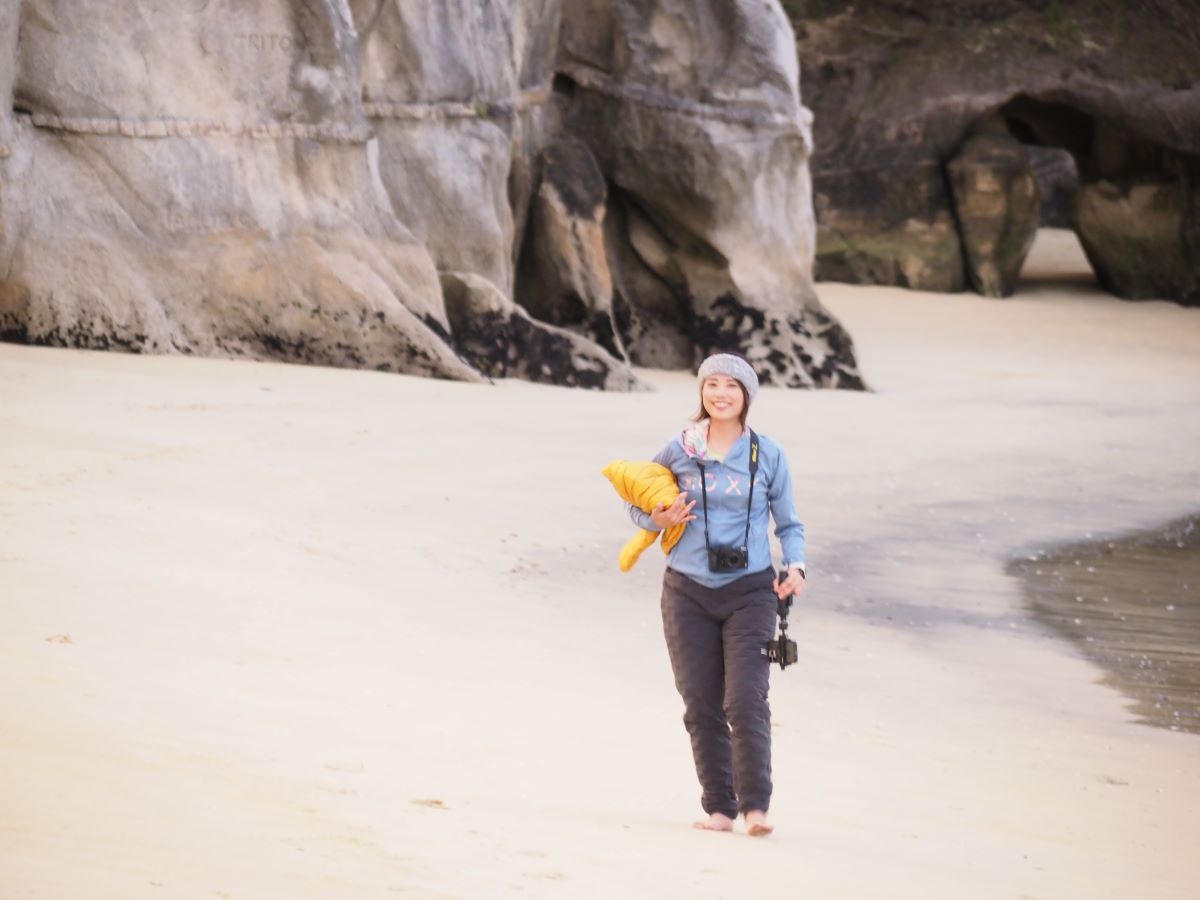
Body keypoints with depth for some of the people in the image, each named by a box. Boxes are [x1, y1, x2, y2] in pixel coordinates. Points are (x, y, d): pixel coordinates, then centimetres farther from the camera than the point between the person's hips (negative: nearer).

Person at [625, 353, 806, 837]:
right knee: (702, 705, 2)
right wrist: (658, 520, -7)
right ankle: (718, 807, 9)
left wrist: (795, 567, -8)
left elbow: (789, 524, 10)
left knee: (746, 701, -14)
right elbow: (635, 501, 15)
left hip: (749, 592, -2)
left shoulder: (768, 455, 2)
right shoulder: (678, 451, 2)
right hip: (688, 592, 2)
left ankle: (754, 806, -12)